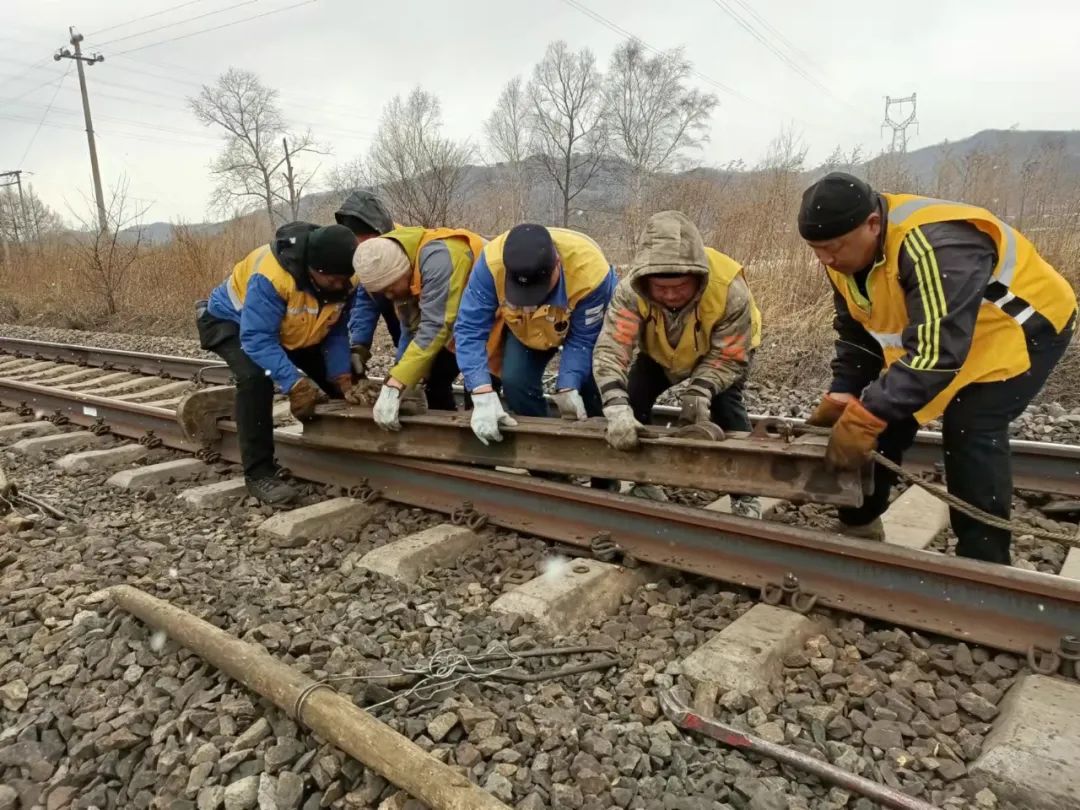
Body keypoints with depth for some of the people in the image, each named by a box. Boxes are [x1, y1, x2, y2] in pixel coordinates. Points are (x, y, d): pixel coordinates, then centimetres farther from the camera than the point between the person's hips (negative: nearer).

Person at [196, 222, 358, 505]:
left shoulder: (343, 280, -22)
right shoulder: (271, 275, -42)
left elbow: (336, 332, -12)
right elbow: (258, 338, -42)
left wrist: (343, 379, -23)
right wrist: (295, 384, -50)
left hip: (292, 330, 6)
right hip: (233, 321, -6)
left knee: (334, 376, 0)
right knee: (255, 377, -33)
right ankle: (259, 472, -23)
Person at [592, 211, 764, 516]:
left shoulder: (731, 289, -40)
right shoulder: (630, 290, -38)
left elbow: (729, 357, -29)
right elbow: (610, 351, -44)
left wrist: (700, 391, -47)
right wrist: (618, 410, -59)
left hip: (725, 351, -2)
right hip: (661, 354, 2)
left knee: (725, 405, -22)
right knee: (632, 399, -12)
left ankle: (745, 494, -4)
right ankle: (643, 482, 9)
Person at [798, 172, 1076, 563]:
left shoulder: (936, 246, -40)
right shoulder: (845, 252, -12)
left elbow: (938, 349, -44)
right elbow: (855, 332, -2)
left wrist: (864, 417, -47)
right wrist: (840, 398, -14)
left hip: (1021, 325, -7)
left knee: (971, 429, -22)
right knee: (887, 414, 2)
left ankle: (983, 562, -9)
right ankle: (858, 526, 17)